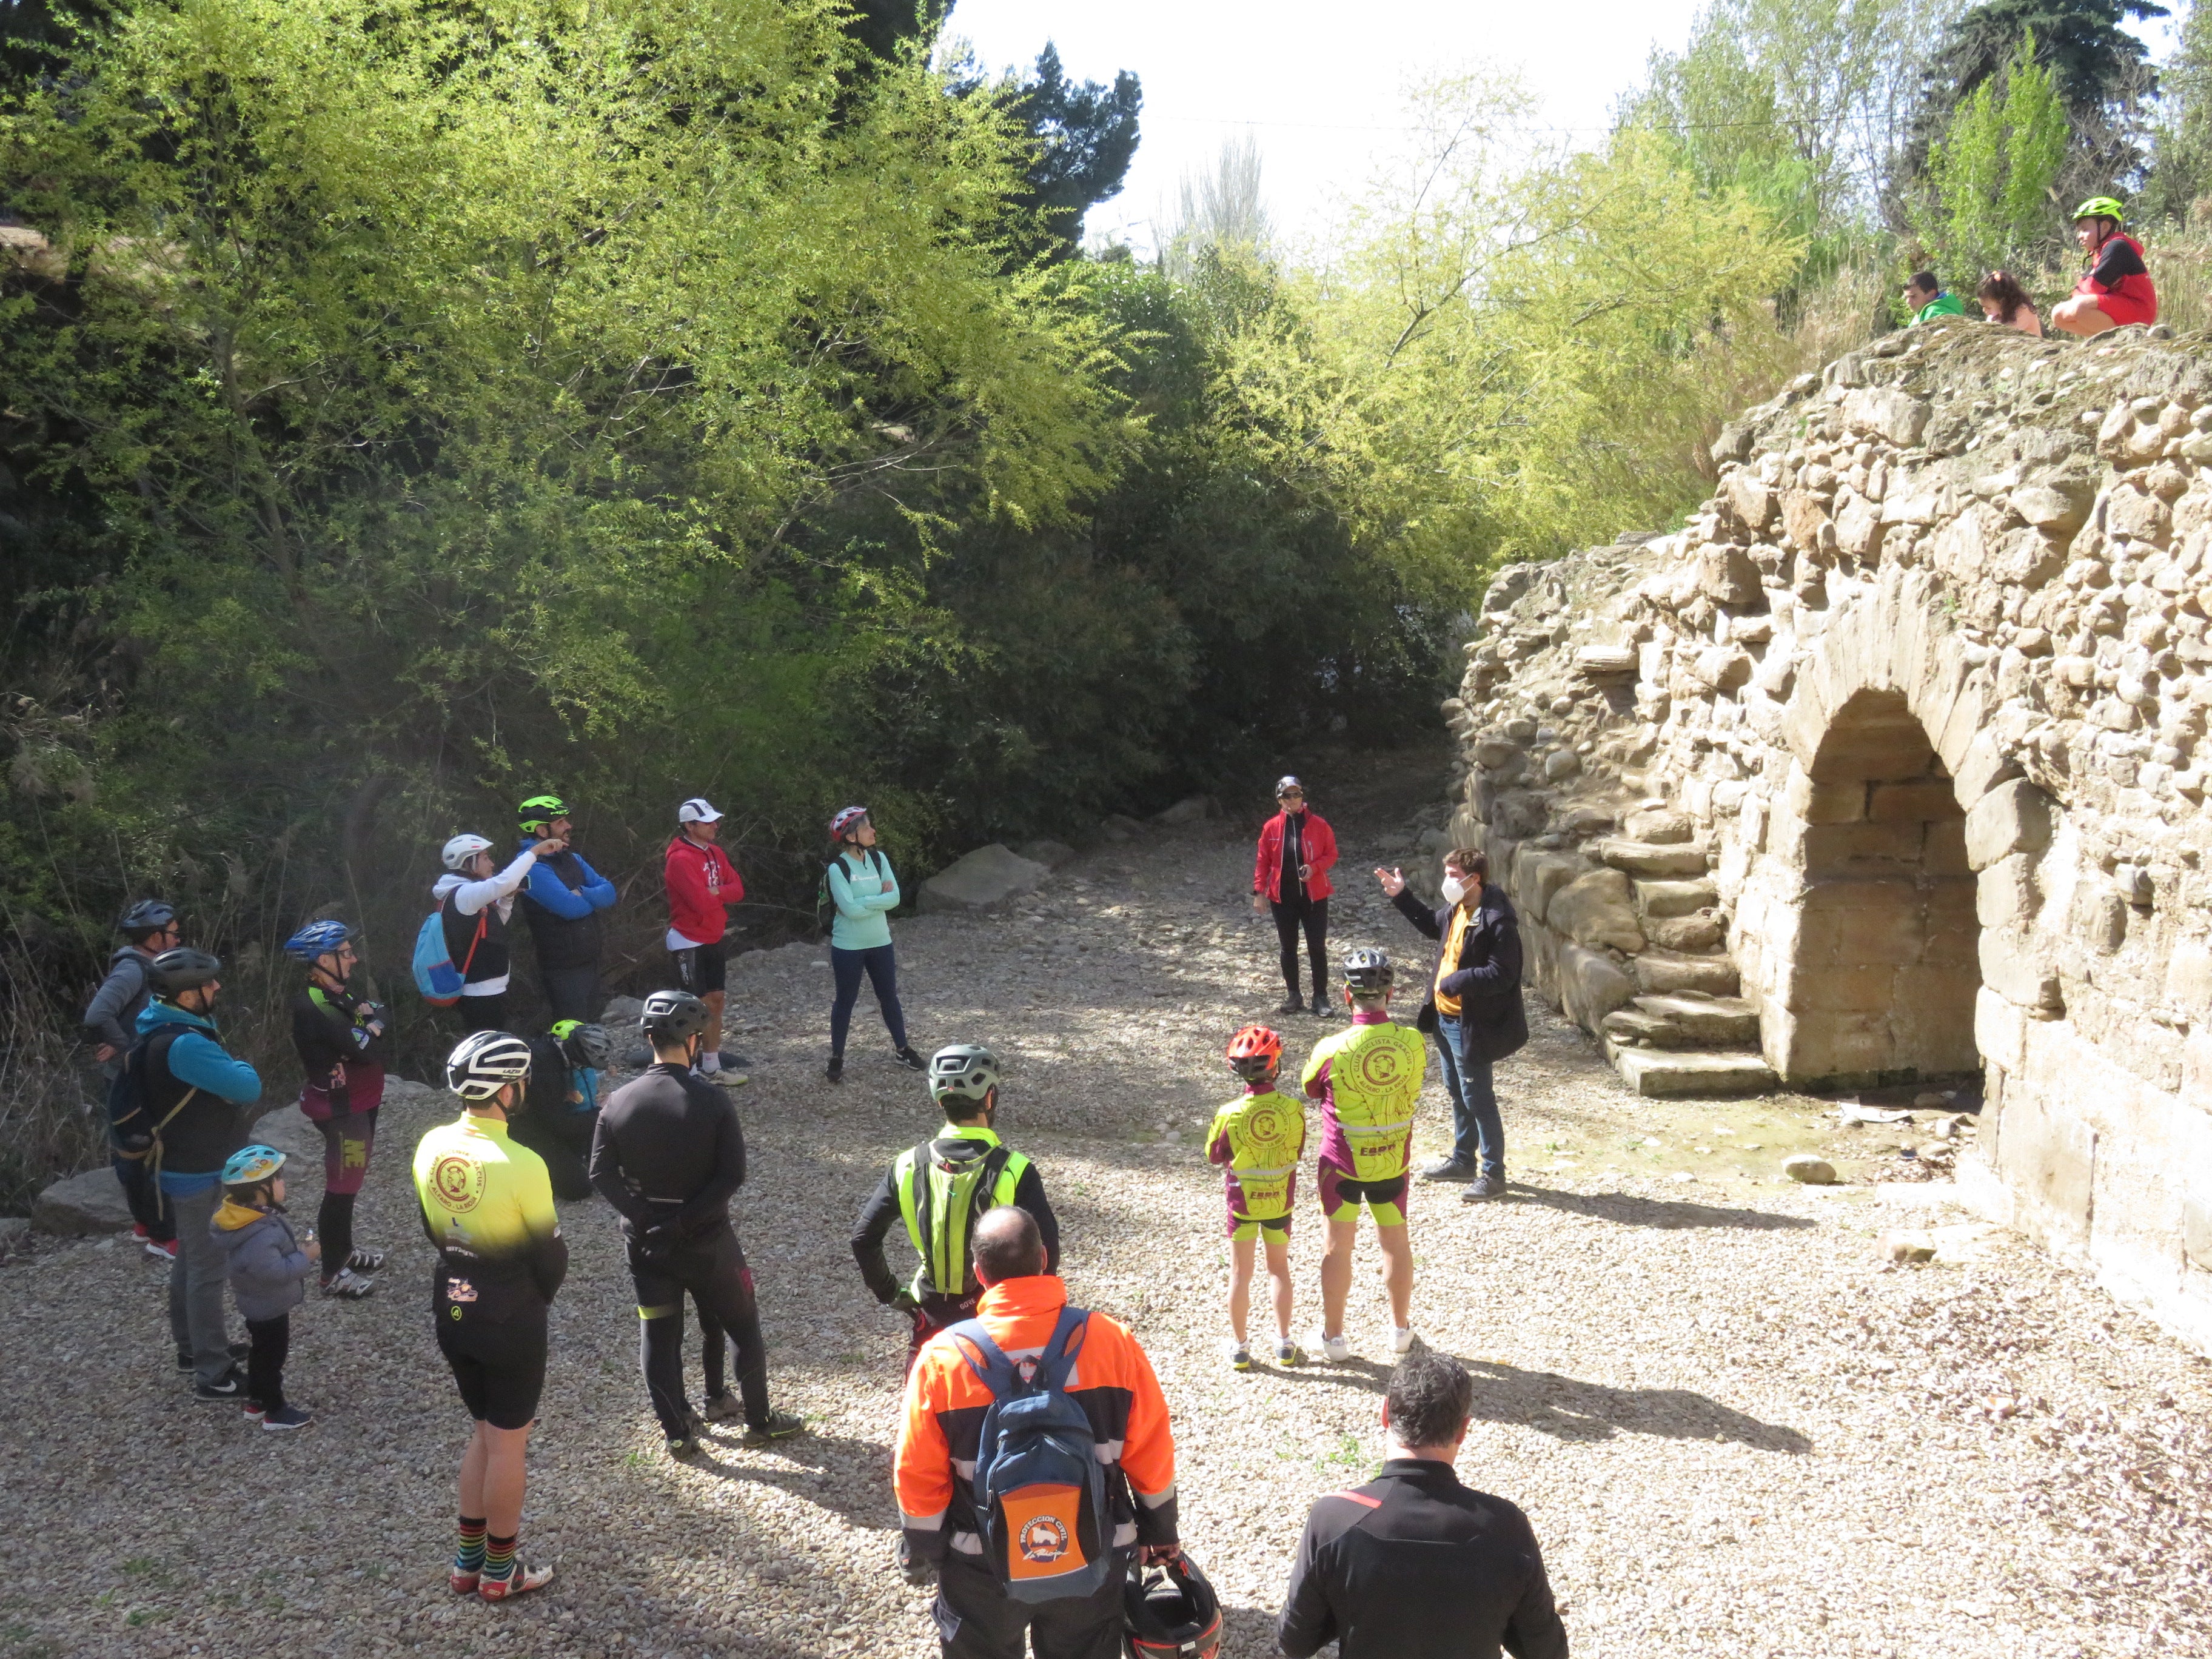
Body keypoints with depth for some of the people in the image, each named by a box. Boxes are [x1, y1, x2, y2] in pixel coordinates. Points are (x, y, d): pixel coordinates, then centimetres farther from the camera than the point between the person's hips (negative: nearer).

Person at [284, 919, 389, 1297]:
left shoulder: (337, 994, 6)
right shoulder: (313, 1007, -26)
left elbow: (385, 1016, 1)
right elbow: (367, 1050, -30)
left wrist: (369, 1018, -19)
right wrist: (371, 1029, -11)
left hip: (359, 1103, 10)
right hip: (342, 1110, -10)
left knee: (349, 1181, 23)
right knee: (342, 1187, 1)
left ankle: (344, 1249, 39)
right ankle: (333, 1273, 13)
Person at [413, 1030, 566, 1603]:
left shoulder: (431, 1146, -5)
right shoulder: (520, 1164, -25)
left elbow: (433, 1228, 8)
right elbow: (550, 1252, -14)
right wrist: (540, 1294, 6)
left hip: (452, 1308, 6)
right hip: (510, 1318, -6)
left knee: (483, 1431, 23)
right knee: (508, 1443, 10)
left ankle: (468, 1560, 32)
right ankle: (501, 1572, 24)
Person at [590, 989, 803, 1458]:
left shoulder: (619, 1102, -9)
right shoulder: (712, 1101, -17)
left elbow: (602, 1174, -8)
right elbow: (733, 1175, -19)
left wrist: (642, 1217, -8)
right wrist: (687, 1220, -14)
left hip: (645, 1240, 3)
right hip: (706, 1241, -3)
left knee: (658, 1335, 16)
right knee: (743, 1327, 15)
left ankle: (676, 1434, 24)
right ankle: (759, 1422, 25)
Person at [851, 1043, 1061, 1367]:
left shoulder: (909, 1167, -9)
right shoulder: (1015, 1172, -19)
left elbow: (863, 1237, -4)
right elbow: (1046, 1250, -19)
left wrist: (890, 1293, 8)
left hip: (933, 1314, 3)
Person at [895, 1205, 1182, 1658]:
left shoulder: (943, 1358, -20)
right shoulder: (1110, 1340, -17)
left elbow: (918, 1475, -11)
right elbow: (1151, 1453, -7)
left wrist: (926, 1551, 6)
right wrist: (1160, 1531, 9)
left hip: (984, 1570, -1)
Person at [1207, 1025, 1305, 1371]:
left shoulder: (1230, 1115, -21)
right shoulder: (1294, 1109, -17)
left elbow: (1214, 1155, -5)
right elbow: (1298, 1151, -1)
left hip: (1242, 1200, -1)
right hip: (1281, 1199, 1)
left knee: (1241, 1273, 12)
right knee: (1279, 1268, 19)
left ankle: (1240, 1347, 19)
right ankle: (1284, 1342, 24)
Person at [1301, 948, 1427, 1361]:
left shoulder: (1330, 1050, -24)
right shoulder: (1413, 1043, -16)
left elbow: (1310, 1087, -4)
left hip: (1342, 1161, -2)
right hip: (1394, 1160, 2)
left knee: (1338, 1246, 13)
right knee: (1395, 1241, 20)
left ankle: (1334, 1335, 25)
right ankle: (1400, 1328, 35)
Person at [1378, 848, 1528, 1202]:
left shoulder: (1497, 920, -24)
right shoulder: (1456, 910, 4)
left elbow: (1502, 975, -27)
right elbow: (1432, 924, 26)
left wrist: (1455, 982, -25)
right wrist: (1401, 896, 19)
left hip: (1472, 1026, -9)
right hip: (1445, 1018, 9)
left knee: (1478, 1099, 0)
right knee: (1457, 1093, 21)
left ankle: (1493, 1174, 12)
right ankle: (1462, 1159, 35)